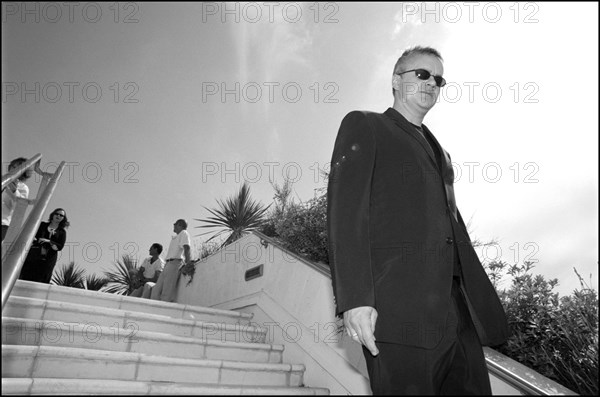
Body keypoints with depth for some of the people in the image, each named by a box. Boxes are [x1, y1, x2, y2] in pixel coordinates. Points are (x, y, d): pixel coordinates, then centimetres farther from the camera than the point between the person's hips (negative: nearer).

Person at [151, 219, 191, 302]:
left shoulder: (183, 233, 2)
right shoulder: (175, 237, 29)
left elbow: (187, 248, -11)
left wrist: (188, 262, -21)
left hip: (175, 263, -9)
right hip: (168, 264, 9)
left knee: (166, 294, -16)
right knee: (156, 292, 1)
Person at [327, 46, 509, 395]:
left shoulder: (440, 153, 28)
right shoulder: (363, 126, 7)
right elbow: (345, 209, -7)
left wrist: (482, 301, 14)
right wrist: (355, 298, -18)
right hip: (399, 307, -6)